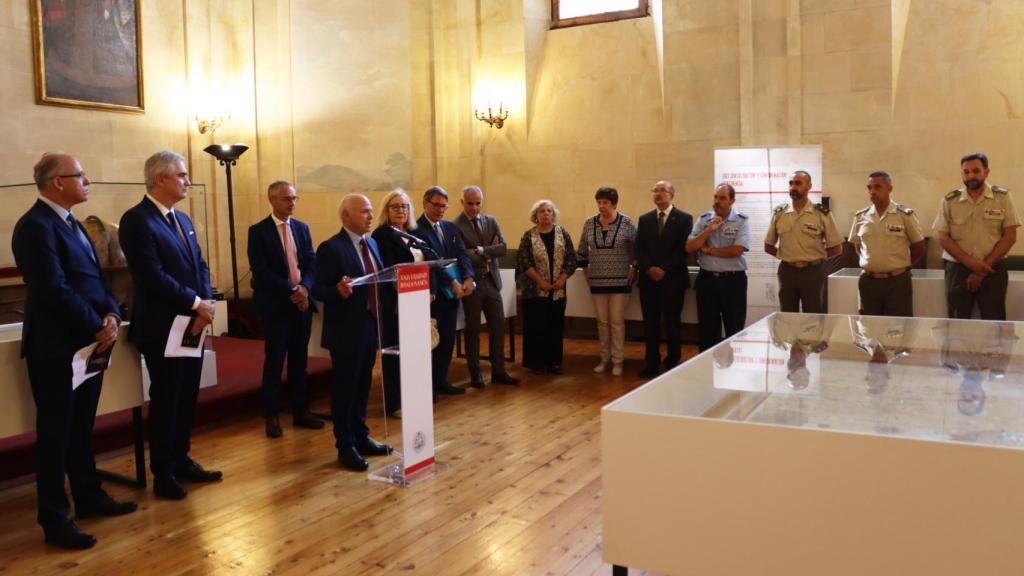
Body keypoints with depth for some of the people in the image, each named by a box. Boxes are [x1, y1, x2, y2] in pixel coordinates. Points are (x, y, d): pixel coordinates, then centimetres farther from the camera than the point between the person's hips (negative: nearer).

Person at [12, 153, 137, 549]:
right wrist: (98, 327, -15)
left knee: (81, 430, 18)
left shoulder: (69, 222, 14)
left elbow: (95, 278, 12)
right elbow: (55, 290, -23)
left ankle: (89, 498, 31)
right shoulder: (36, 225, -16)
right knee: (55, 435, 2)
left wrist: (112, 315, -5)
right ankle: (55, 521, 13)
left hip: (88, 343, 9)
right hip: (57, 347, -9)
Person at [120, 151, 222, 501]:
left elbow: (200, 265, 12)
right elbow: (154, 276, -21)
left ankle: (182, 461, 28)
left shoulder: (182, 220, 14)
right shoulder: (137, 220, -14)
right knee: (166, 399, 4)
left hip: (191, 323, 8)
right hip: (162, 327, -8)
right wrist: (196, 304, -16)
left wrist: (205, 304, -6)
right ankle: (163, 473, 18)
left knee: (187, 397, 14)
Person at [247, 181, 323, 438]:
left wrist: (304, 288, -13)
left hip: (302, 303, 5)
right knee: (274, 362, 1)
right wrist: (291, 290, -18)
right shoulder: (258, 231, -5)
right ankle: (272, 416, 12)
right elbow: (261, 271, -13)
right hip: (276, 304, -5)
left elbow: (311, 263, 5)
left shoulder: (302, 228, 11)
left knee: (299, 360, 11)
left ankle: (300, 411, 20)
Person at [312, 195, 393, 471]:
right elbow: (318, 290, -16)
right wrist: (339, 290, -34)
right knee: (344, 388, 4)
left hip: (370, 327, 8)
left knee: (362, 386, 17)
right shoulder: (331, 248, -13)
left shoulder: (372, 243, 11)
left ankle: (361, 438, 31)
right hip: (346, 330, -7)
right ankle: (345, 446, 16)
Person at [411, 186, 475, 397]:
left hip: (452, 293, 7)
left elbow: (462, 254, 6)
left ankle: (441, 381, 24)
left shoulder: (450, 227, 14)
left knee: (448, 340, 12)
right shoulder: (416, 229, -10)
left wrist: (468, 278, -11)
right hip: (432, 293, -7)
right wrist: (452, 282, -21)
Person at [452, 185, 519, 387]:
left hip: (491, 281, 5)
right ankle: (475, 375, 16)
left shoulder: (491, 221, 8)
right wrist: (489, 253, -10)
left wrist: (480, 250, -15)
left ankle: (498, 371, 16)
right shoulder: (455, 225, -9)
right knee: (472, 329, 6)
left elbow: (502, 248, -4)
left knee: (498, 326, 6)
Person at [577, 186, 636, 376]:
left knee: (617, 321, 0)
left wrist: (634, 271, -3)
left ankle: (617, 361, 9)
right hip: (597, 281, 3)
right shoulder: (589, 223, 3)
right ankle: (604, 358, 21)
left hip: (620, 281, -3)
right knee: (602, 321, 9)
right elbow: (582, 251, 14)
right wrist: (586, 273, 11)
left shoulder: (626, 222, -6)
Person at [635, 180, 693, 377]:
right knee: (650, 323, 5)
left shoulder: (684, 219, 0)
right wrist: (649, 269, -10)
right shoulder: (644, 219, 12)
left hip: (673, 279, -3)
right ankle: (651, 364, 13)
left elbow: (683, 248, -8)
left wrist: (664, 269, -15)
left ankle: (672, 364, 11)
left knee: (672, 323, 2)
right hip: (649, 279, 3)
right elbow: (639, 249, 6)